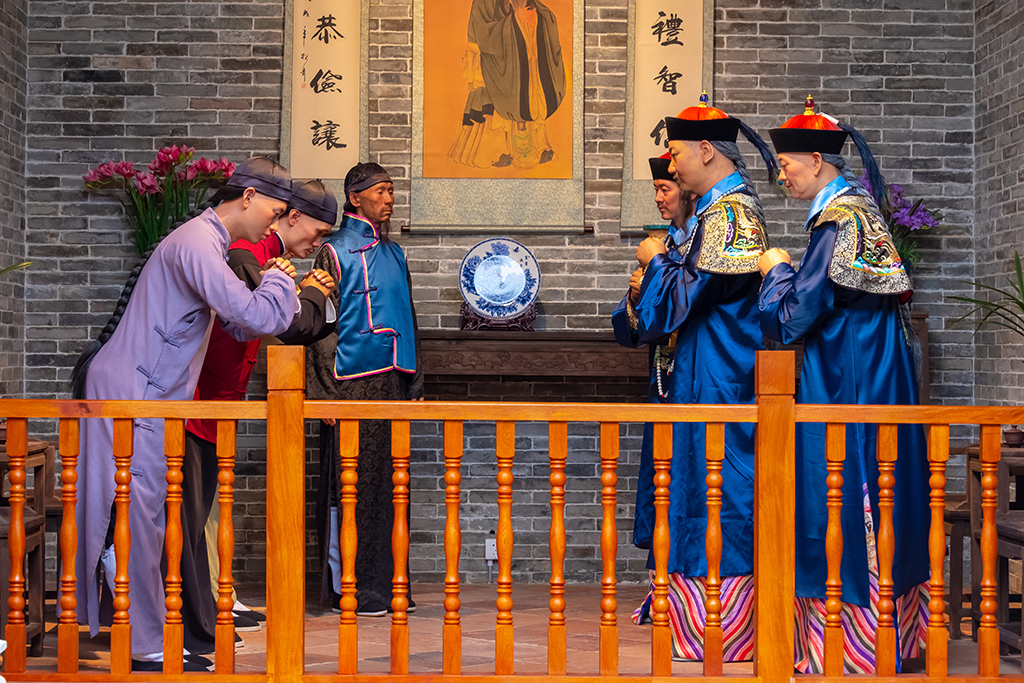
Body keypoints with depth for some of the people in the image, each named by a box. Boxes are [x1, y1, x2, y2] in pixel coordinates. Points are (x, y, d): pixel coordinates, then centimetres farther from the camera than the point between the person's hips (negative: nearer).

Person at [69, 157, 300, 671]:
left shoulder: (208, 243, 17)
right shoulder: (196, 243, -18)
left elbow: (240, 326, 18)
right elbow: (258, 318, -25)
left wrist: (290, 294, 5)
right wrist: (278, 281, -5)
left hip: (147, 397, 10)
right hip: (130, 397, -10)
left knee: (139, 518, 13)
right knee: (137, 518, -6)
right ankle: (148, 648, -1)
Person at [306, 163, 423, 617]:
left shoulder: (393, 253, 18)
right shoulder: (335, 251, -2)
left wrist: (415, 383, 17)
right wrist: (328, 391, -14)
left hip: (392, 380, 7)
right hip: (353, 382, -7)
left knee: (388, 485, 8)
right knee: (354, 486, -4)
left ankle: (385, 583, 14)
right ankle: (352, 587, 2)